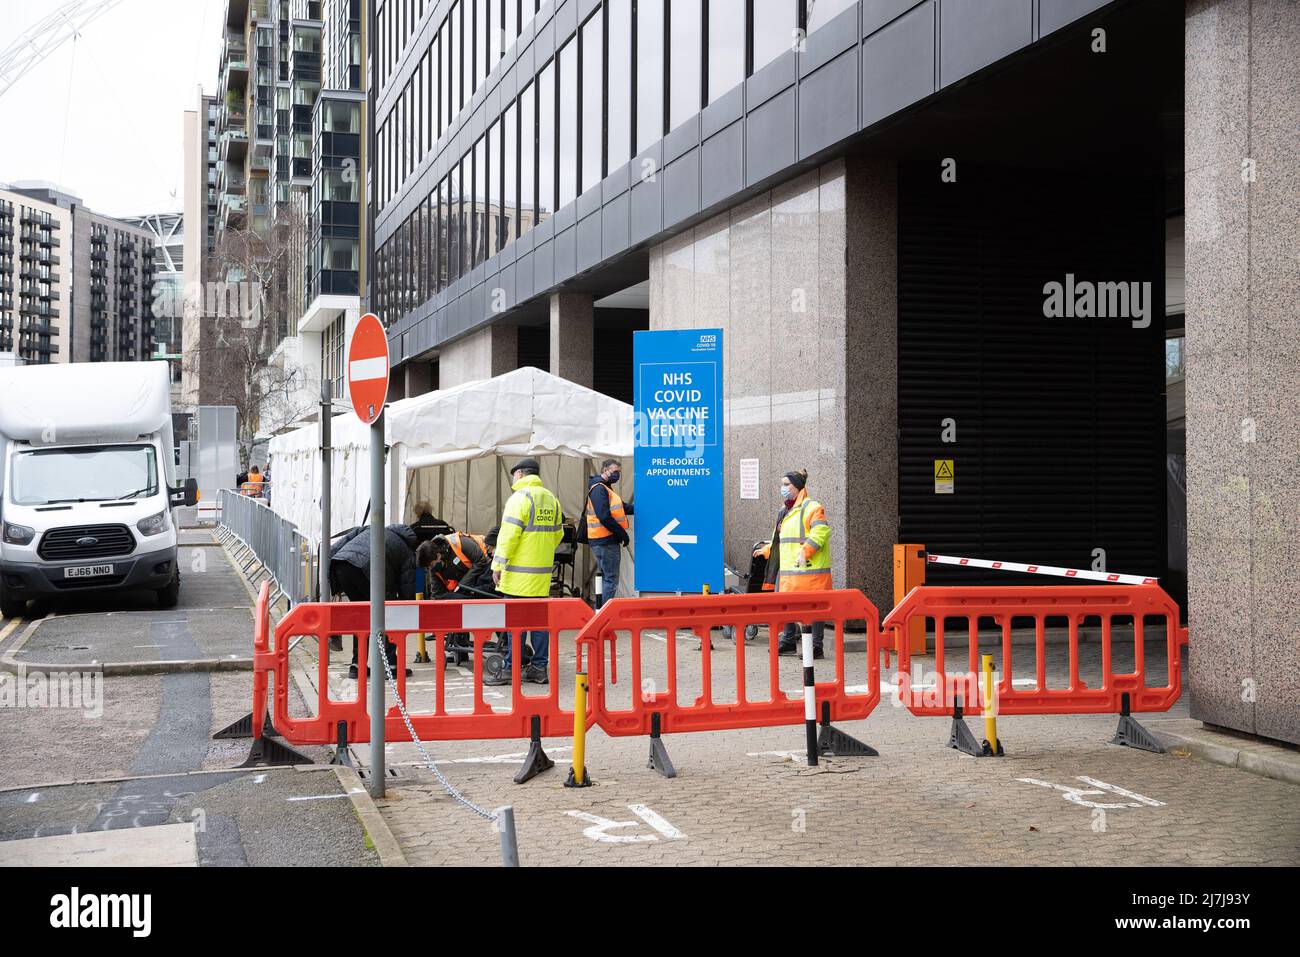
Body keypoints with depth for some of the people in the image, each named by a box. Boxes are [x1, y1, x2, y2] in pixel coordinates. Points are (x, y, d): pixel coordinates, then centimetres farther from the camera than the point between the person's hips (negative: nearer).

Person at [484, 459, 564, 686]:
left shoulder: (520, 497, -10)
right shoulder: (551, 498, 14)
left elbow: (509, 534, -16)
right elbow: (557, 534, 21)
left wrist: (498, 565, -12)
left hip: (520, 573, -7)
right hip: (543, 572, 7)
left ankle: (510, 670, -2)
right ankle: (539, 668, 12)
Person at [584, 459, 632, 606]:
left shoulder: (605, 489, 20)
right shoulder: (599, 489, -14)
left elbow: (623, 507, 21)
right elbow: (604, 517, -22)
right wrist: (622, 533, -17)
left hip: (607, 541, 11)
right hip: (605, 541, -11)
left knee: (607, 578, 15)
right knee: (611, 579, -8)